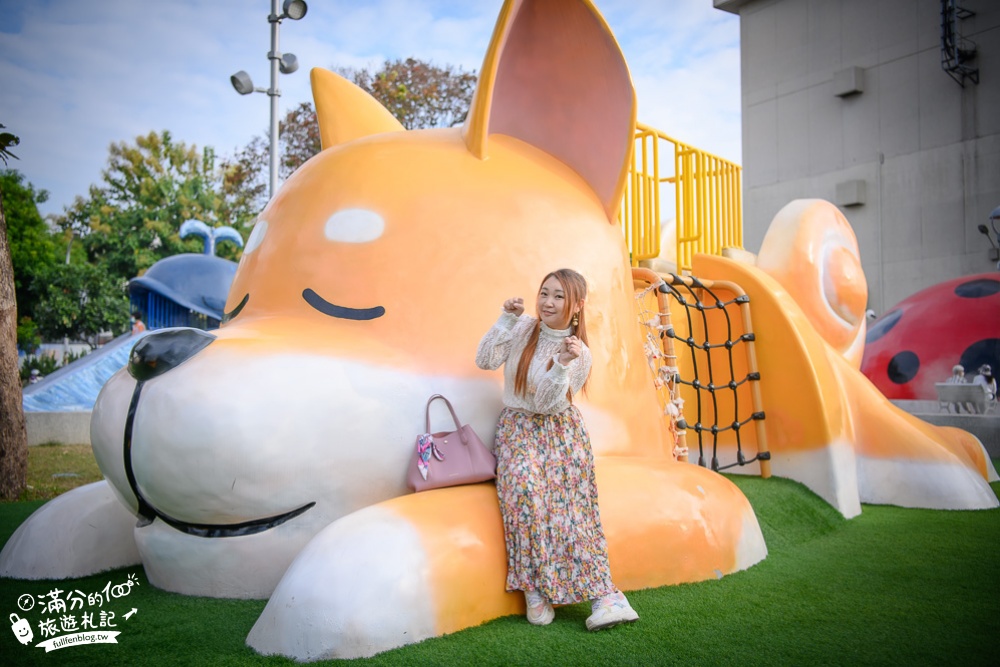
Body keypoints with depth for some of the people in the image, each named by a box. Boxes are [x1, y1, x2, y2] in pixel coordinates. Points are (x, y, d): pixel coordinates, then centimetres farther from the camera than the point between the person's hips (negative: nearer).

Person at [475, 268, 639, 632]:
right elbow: (485, 361, -10)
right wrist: (506, 319, -15)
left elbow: (547, 404, -12)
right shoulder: (523, 328, 0)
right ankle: (534, 588, -21)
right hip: (517, 427, 0)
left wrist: (562, 366, -27)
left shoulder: (580, 353, -5)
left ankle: (603, 594, -11)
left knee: (572, 505, -15)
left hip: (560, 429, 0)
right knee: (525, 486, -29)